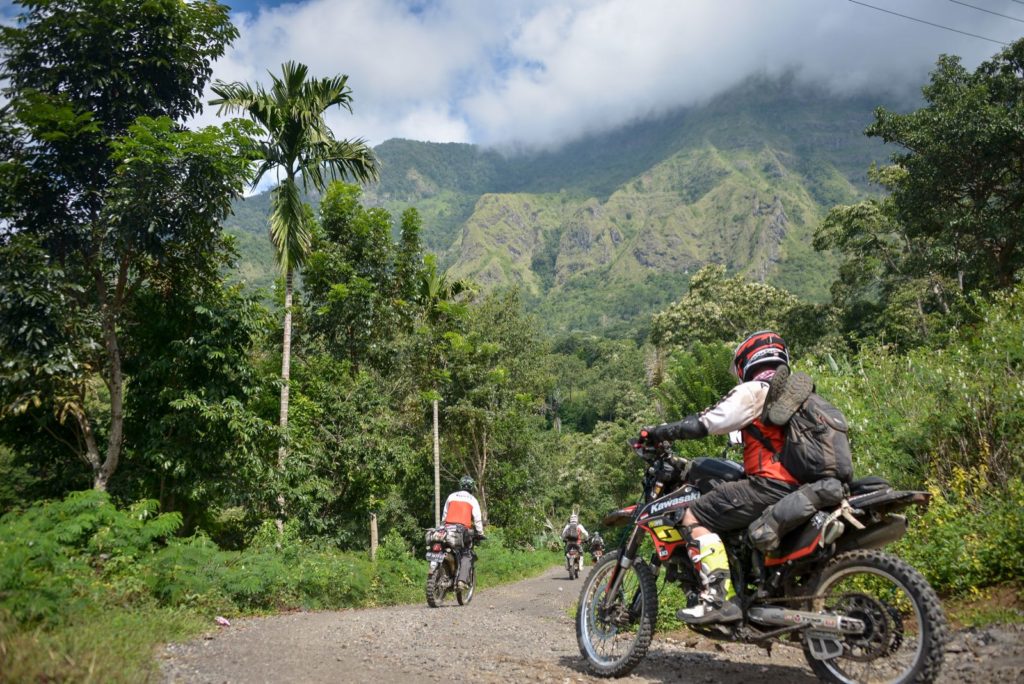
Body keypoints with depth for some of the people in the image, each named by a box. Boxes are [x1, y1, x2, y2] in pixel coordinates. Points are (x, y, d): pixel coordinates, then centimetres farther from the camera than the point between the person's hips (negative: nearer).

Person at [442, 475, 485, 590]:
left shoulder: (451, 496, 16)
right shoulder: (472, 499, 8)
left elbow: (444, 515, 20)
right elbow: (477, 519, 4)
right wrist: (480, 533, 12)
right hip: (463, 529, -3)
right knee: (466, 555, 4)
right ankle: (462, 580, -13)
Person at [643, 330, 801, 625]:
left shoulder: (753, 392, -5)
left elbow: (701, 425, -11)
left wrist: (655, 433, -1)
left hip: (770, 486, -9)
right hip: (798, 489, 10)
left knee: (695, 517, -9)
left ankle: (718, 598, -20)